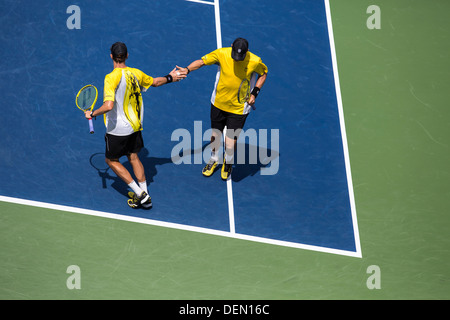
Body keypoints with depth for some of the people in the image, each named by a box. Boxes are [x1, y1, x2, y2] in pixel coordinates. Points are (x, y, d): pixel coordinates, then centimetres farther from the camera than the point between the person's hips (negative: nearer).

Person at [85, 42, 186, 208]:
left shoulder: (111, 78, -23)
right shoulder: (136, 73, -3)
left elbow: (108, 106, -32)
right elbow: (155, 82, 17)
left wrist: (92, 114, -16)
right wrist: (170, 78, 35)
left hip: (117, 129, -6)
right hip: (135, 125, 7)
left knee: (111, 160, 11)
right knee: (133, 157, 20)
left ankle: (139, 193, 7)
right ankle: (145, 197, 24)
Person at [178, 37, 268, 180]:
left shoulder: (255, 61, -19)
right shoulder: (222, 53, -16)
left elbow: (263, 74, 3)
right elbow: (202, 61, -4)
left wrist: (254, 93, -7)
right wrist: (187, 69, -22)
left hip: (238, 109, -2)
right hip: (218, 103, 2)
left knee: (230, 145, -3)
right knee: (215, 136, 18)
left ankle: (228, 163, 34)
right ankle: (214, 160, 51)